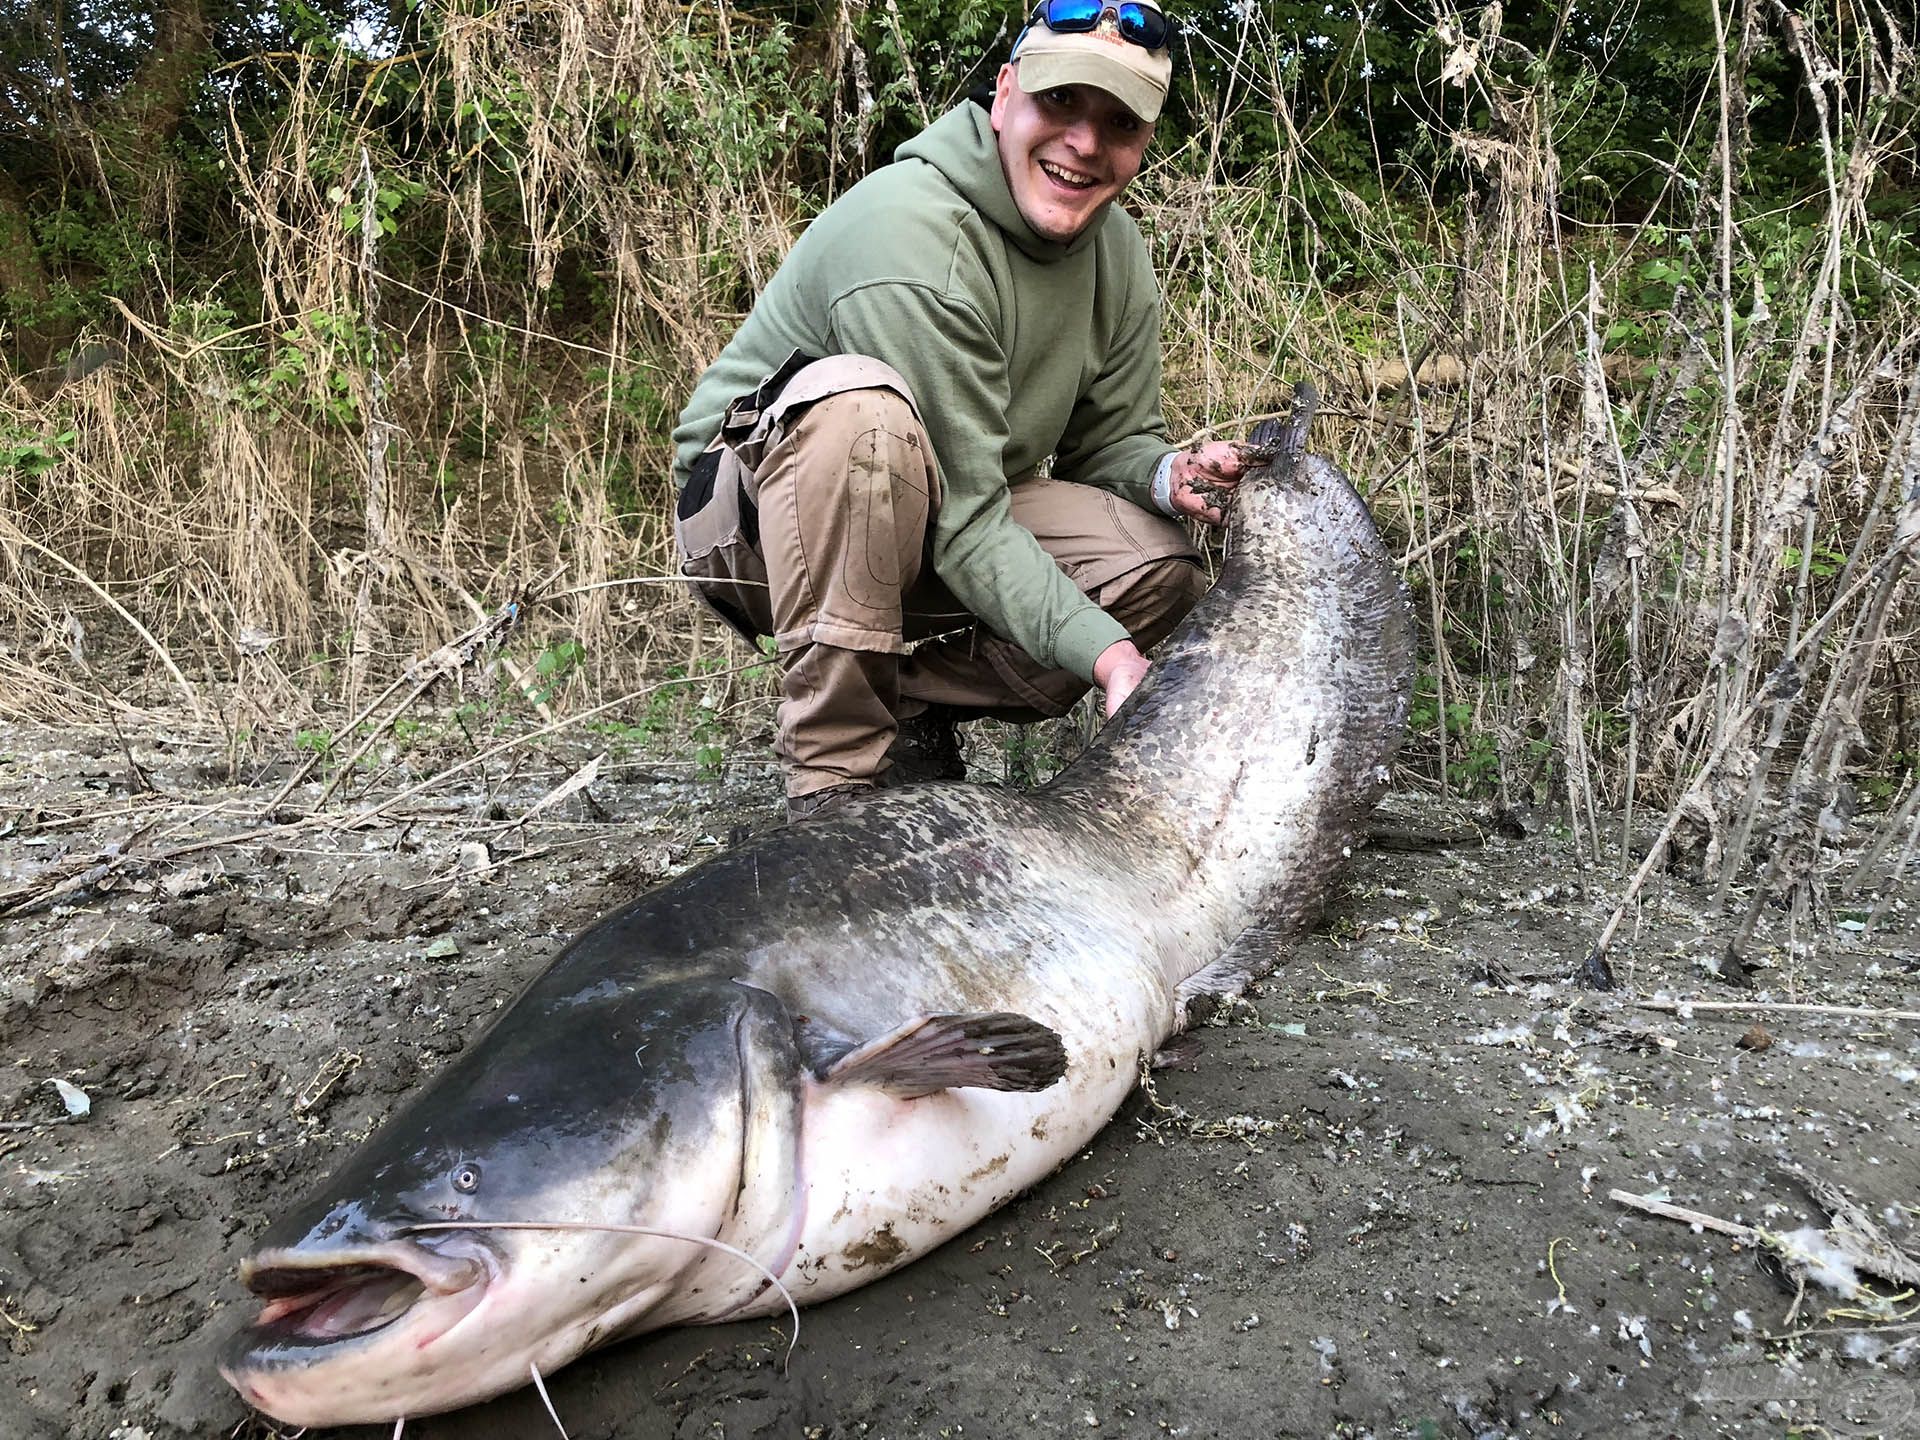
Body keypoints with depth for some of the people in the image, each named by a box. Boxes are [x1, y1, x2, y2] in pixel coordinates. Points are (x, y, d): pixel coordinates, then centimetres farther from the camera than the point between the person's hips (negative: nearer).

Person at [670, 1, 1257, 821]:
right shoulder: (912, 232, -27)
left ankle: (909, 701, 0)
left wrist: (1169, 473, -19)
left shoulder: (1118, 255, -1)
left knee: (1163, 571, -13)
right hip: (757, 517, -6)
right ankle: (833, 777, -29)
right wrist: (1105, 652, -38)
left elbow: (1111, 442, 5)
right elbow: (958, 517, -30)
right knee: (861, 404, -38)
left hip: (949, 521, 7)